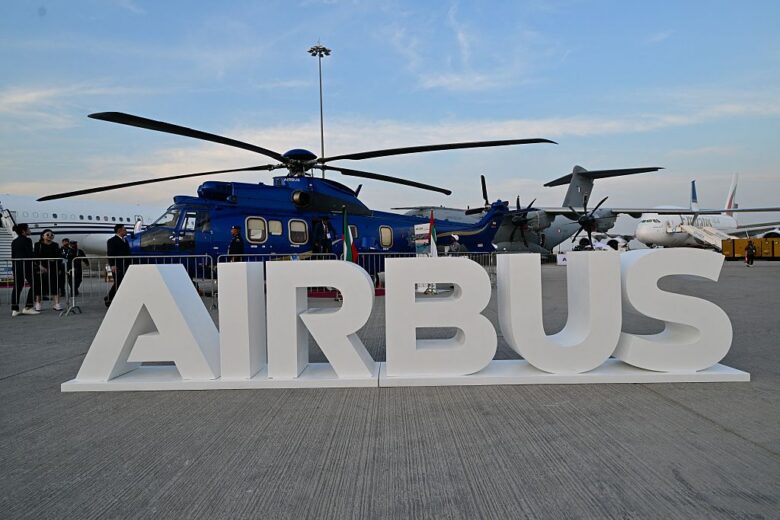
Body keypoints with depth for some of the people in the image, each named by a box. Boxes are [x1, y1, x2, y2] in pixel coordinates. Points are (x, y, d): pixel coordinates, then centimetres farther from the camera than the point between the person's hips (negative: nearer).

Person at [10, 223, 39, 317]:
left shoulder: (14, 242, 15)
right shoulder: (27, 240, -8)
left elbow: (13, 256, 16)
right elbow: (30, 255, -13)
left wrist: (16, 265, 21)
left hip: (16, 266, 8)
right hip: (26, 265, -8)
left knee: (17, 287, 7)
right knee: (33, 285, 0)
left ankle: (14, 310, 5)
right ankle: (27, 307, -4)